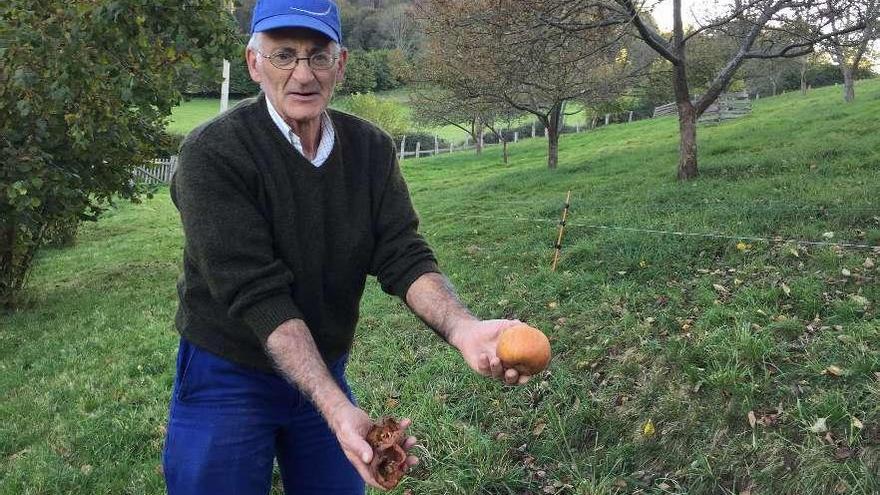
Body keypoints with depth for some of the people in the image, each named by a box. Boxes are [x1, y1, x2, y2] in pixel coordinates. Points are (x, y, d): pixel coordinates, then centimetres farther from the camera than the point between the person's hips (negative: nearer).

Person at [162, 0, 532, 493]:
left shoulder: (372, 148, -5)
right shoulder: (213, 154, -20)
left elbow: (404, 257, -13)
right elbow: (257, 294, -26)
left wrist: (463, 329, -33)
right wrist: (337, 408, -36)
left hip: (326, 373, 4)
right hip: (227, 380, -4)